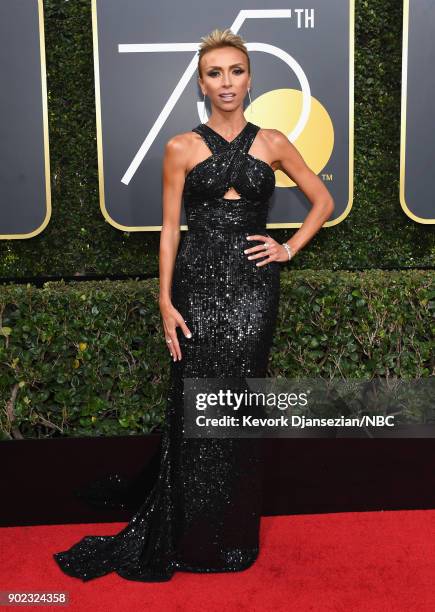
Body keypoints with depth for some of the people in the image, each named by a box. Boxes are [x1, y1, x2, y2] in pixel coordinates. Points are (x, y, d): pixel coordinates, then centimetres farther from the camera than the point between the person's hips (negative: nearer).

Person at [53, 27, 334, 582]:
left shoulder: (272, 143, 7)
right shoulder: (182, 148, 4)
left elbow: (323, 201, 16)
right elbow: (170, 229, 2)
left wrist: (288, 249, 4)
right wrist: (165, 300, -6)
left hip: (253, 285, 1)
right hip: (198, 284, -1)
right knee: (196, 409, 0)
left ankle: (236, 538, 21)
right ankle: (191, 541, 17)